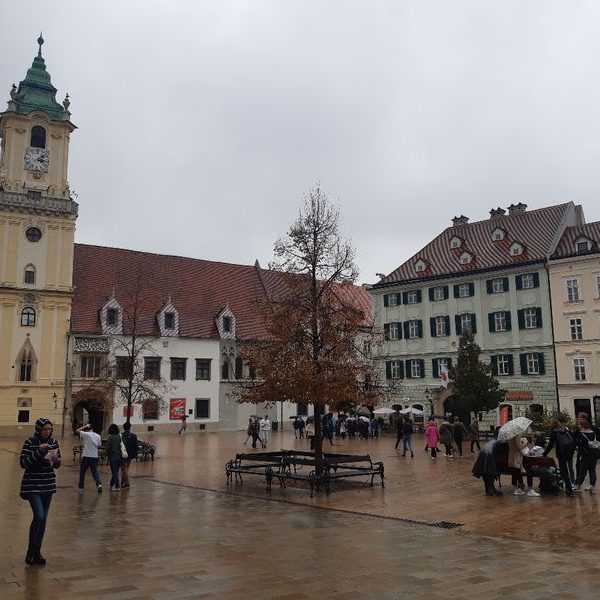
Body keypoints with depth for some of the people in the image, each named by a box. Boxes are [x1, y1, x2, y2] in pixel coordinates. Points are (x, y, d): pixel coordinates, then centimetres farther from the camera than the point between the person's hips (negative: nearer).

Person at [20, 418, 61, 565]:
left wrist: (55, 459, -13)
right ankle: (30, 552, 3)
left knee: (44, 519, 7)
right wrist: (38, 451, -25)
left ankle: (37, 552, 20)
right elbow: (23, 463, -16)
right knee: (38, 516, -14)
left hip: (48, 485, 5)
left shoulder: (53, 442, 3)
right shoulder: (30, 442, -10)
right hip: (32, 485, -5)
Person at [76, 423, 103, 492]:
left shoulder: (86, 434, -10)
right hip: (95, 457, 4)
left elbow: (77, 431, -3)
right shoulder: (98, 436, 5)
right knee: (94, 471, 12)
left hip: (86, 456, -4)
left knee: (82, 471, 13)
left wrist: (85, 426, 2)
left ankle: (81, 487, 21)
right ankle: (99, 484, -9)